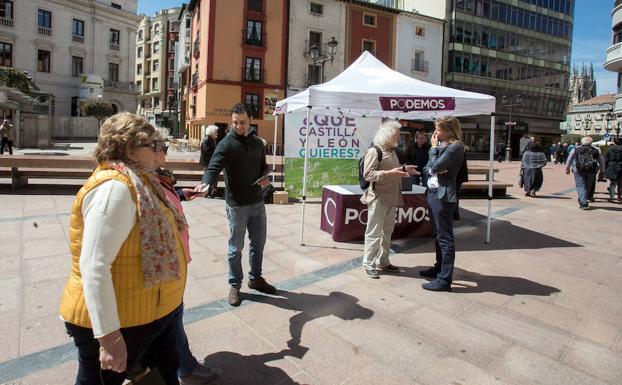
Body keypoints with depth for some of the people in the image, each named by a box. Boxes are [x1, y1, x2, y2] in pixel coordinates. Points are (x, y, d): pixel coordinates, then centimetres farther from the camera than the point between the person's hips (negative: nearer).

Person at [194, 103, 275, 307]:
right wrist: (206, 184, -44)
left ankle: (255, 278, 35)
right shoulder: (226, 144, -10)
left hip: (258, 202, 6)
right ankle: (235, 285, 23)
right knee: (236, 248, 6)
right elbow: (214, 168, -23)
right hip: (237, 205, -5)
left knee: (258, 243, 16)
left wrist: (265, 177, -3)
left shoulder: (257, 143, 9)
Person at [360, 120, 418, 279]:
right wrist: (390, 173, -26)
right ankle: (368, 264, 9)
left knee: (387, 231, 16)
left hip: (392, 198, 9)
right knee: (374, 232, -2)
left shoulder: (392, 151, 14)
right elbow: (368, 174, -19)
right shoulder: (374, 151, -12)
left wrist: (404, 169, 9)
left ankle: (383, 261, 28)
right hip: (378, 198, -9)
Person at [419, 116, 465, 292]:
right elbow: (427, 168, 15)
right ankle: (440, 267, 32)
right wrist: (432, 170, -7)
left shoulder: (455, 147, -12)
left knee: (445, 238, -6)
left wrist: (434, 147, -6)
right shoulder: (442, 145, 16)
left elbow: (435, 166, -20)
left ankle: (444, 280, -2)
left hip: (443, 196, -9)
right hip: (432, 193, 9)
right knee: (438, 234, 18)